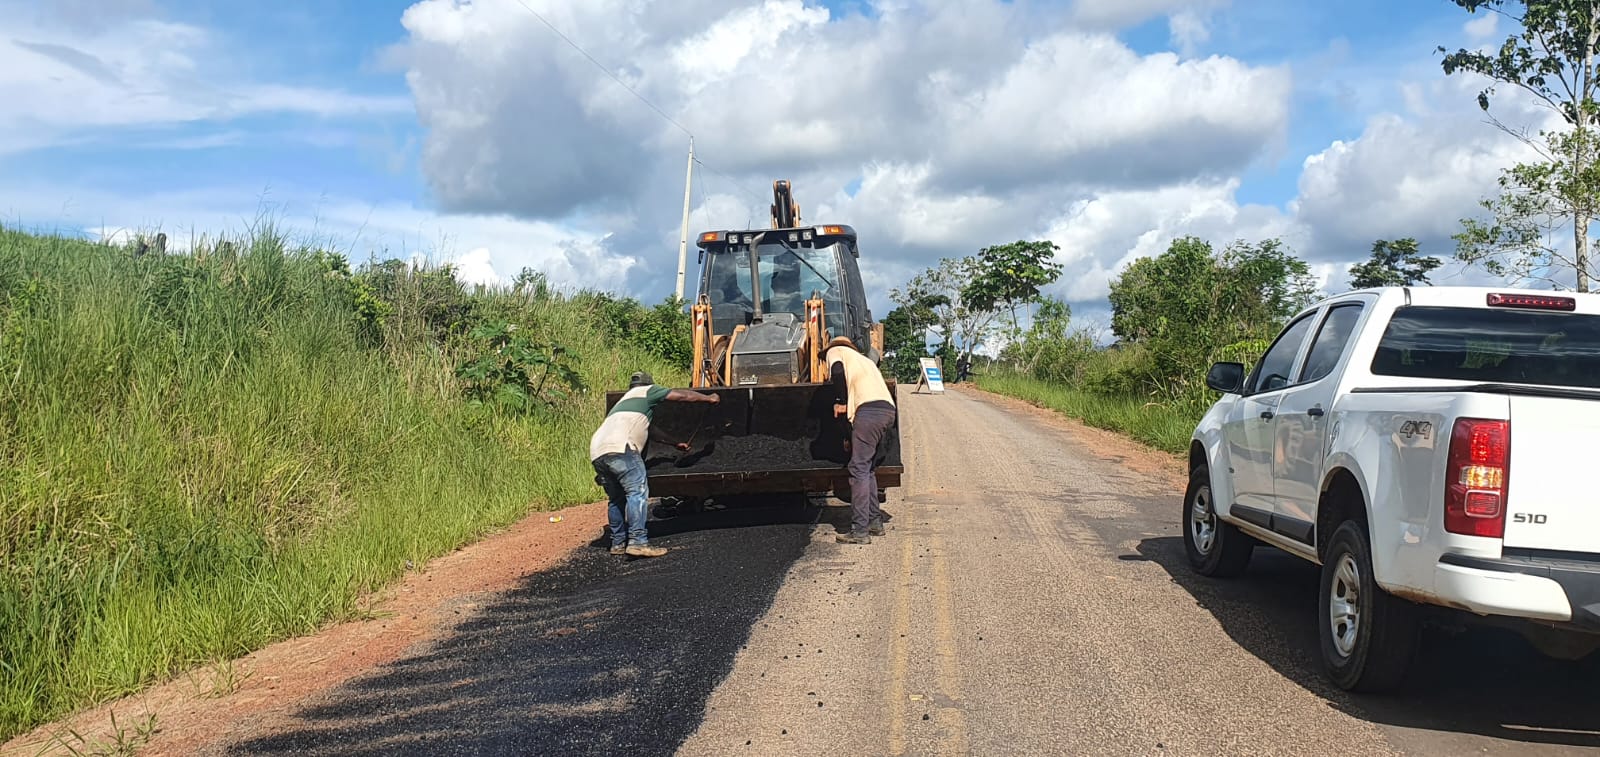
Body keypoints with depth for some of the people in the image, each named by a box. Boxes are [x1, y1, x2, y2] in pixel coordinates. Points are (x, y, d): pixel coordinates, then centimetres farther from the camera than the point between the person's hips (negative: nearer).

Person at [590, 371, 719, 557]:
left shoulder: (625, 402, 41)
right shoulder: (646, 392, 18)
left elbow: (649, 432, 49)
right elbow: (681, 395, 18)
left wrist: (674, 443, 56)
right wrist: (709, 398, 31)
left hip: (597, 452, 9)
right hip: (618, 447, -9)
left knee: (617, 499, 18)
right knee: (637, 491, -12)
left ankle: (618, 543, 19)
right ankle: (638, 542, -22)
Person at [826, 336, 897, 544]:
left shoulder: (836, 351, 17)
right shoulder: (864, 360, 37)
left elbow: (837, 371, -8)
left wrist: (839, 402, 1)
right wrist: (852, 438, 36)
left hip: (869, 409, -7)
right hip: (888, 409, 8)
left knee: (859, 469, -6)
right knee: (869, 468, 19)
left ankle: (860, 530, -9)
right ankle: (875, 521, 22)